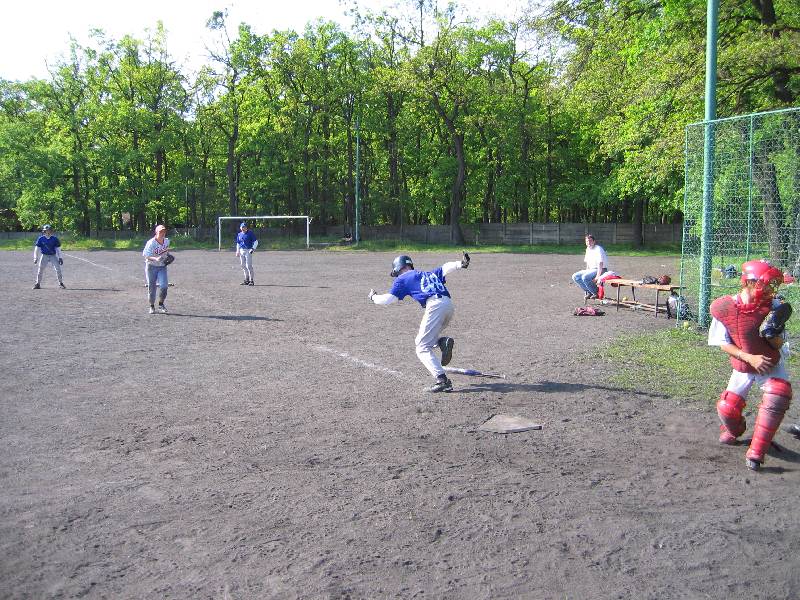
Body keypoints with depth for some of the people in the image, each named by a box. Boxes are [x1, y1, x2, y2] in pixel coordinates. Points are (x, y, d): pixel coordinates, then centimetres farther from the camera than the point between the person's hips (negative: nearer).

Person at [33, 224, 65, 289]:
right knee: (40, 270, 0)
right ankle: (38, 284, 12)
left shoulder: (55, 239, -4)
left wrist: (60, 258, 1)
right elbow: (37, 249, 0)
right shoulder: (41, 239, -5)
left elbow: (58, 249, 3)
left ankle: (61, 283, 3)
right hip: (44, 256, 0)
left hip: (53, 256, 0)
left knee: (58, 269, -10)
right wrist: (35, 258, -4)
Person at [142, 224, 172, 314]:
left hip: (162, 266, 3)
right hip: (151, 266, -3)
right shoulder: (151, 243, -17)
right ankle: (152, 306, 20)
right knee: (152, 287, 3)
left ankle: (161, 304, 7)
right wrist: (156, 259, -37)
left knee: (164, 286, -13)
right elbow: (146, 255, -22)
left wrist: (168, 255, 7)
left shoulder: (167, 241, 1)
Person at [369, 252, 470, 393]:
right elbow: (445, 268, 17)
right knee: (421, 341, 23)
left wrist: (373, 297, 27)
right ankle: (443, 341, -6)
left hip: (435, 305, -7)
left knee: (422, 348, -1)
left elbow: (388, 299, 9)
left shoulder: (403, 279, 15)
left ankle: (442, 380, -15)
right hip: (449, 304, 7)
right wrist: (460, 264, 1)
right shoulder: (429, 274, 33)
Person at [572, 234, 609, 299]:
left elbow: (600, 264, -22)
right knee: (575, 276, -6)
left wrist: (597, 277, -28)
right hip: (591, 269, 9)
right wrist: (586, 272, 4)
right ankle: (588, 292, -3)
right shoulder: (588, 249, 11)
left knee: (585, 277, -32)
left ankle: (597, 293, -15)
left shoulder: (598, 249, -15)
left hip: (601, 270, -9)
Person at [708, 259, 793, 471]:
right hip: (742, 367, 0)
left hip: (771, 365, 0)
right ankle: (735, 429, 35)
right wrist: (750, 358, -24)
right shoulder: (723, 307, -18)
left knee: (779, 392, -28)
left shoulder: (774, 307, -16)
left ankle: (756, 453, -19)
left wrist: (774, 333, -32)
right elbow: (724, 344, -12)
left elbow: (779, 346, -10)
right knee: (727, 409, -7)